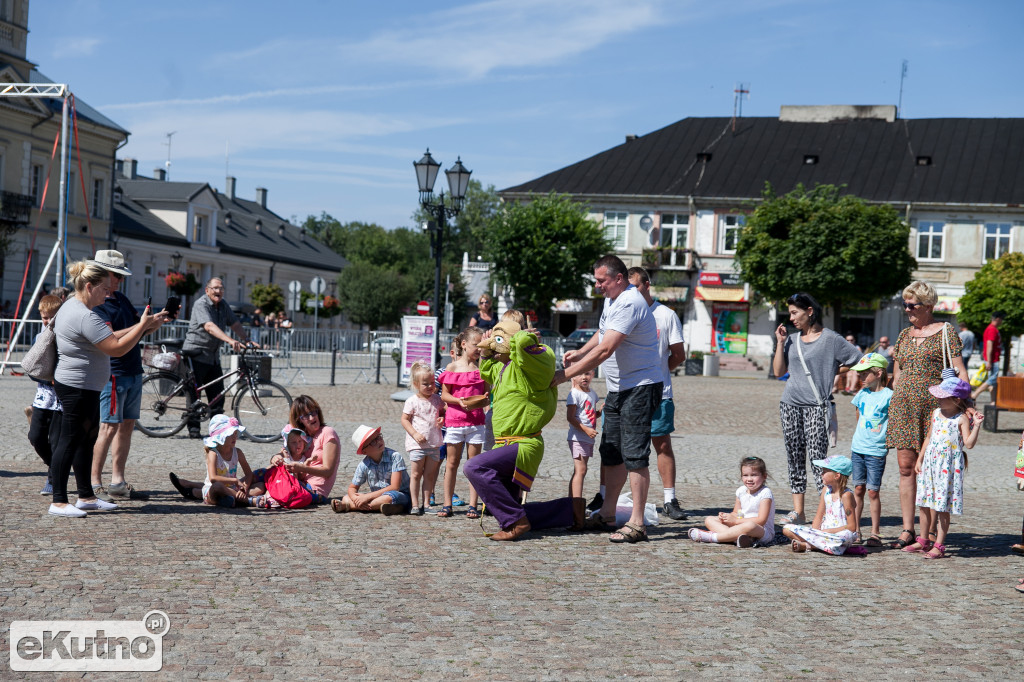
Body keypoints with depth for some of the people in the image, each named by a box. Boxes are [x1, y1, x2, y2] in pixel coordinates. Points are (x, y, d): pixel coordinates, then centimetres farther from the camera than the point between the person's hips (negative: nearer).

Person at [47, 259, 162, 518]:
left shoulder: (72, 307, 13)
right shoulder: (85, 316, -22)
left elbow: (109, 338, 15)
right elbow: (117, 348, -24)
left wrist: (144, 326, 8)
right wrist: (143, 326, -14)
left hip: (85, 388, 11)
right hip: (77, 388, -11)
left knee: (88, 439, 15)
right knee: (70, 442, -6)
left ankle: (86, 496, 21)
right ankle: (58, 501, -2)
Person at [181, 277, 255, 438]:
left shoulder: (223, 305, 9)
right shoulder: (201, 304, -16)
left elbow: (235, 324, 11)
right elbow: (209, 326, -30)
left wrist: (247, 340, -4)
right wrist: (230, 340, -41)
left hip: (213, 356, 7)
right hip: (196, 354, -7)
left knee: (217, 394, 4)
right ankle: (193, 428, 4)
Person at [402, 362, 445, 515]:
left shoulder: (437, 399, 6)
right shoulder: (412, 401, -7)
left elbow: (442, 412, 20)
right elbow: (404, 420, -5)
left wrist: (442, 419, -4)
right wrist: (415, 434, -16)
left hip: (434, 443, 4)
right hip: (417, 444, -4)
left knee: (430, 475, 8)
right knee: (416, 474, 1)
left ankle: (425, 504, 14)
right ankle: (415, 505, 4)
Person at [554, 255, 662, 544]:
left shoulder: (630, 304, -21)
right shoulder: (612, 299, 11)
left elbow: (605, 350, -27)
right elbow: (602, 334, 28)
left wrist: (566, 374, -23)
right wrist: (579, 353, 9)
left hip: (640, 387, -10)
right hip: (618, 388, 10)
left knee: (634, 455, -12)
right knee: (611, 452, 14)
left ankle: (636, 523, -10)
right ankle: (607, 514, 24)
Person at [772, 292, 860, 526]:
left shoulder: (830, 339, -4)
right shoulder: (793, 340, 14)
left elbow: (859, 360, -3)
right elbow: (779, 371, 11)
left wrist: (833, 372, -2)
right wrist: (780, 342, 4)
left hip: (817, 406, -6)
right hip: (790, 404, 6)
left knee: (817, 458, -12)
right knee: (795, 458, 6)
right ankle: (798, 512, 10)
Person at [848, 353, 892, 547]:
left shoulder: (888, 396, -8)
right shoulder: (862, 394, 8)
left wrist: (887, 442, -8)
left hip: (876, 451, -5)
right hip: (858, 448, 5)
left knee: (873, 492, -1)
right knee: (858, 489, 8)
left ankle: (874, 534, 6)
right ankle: (855, 530, 16)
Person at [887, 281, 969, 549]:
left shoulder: (944, 331, -1)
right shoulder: (904, 335, 16)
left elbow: (960, 371, -5)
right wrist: (894, 404, 16)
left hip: (933, 406, -5)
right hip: (903, 406, 5)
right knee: (906, 467, 2)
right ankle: (908, 529, 7)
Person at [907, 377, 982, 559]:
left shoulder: (962, 419, -10)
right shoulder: (936, 413, 9)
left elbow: (969, 444, -16)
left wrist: (976, 425, -26)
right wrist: (920, 459, 17)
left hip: (949, 465, -7)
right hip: (930, 462, 7)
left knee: (943, 507, -3)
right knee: (924, 503, 12)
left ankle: (939, 545, 5)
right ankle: (924, 540, 26)